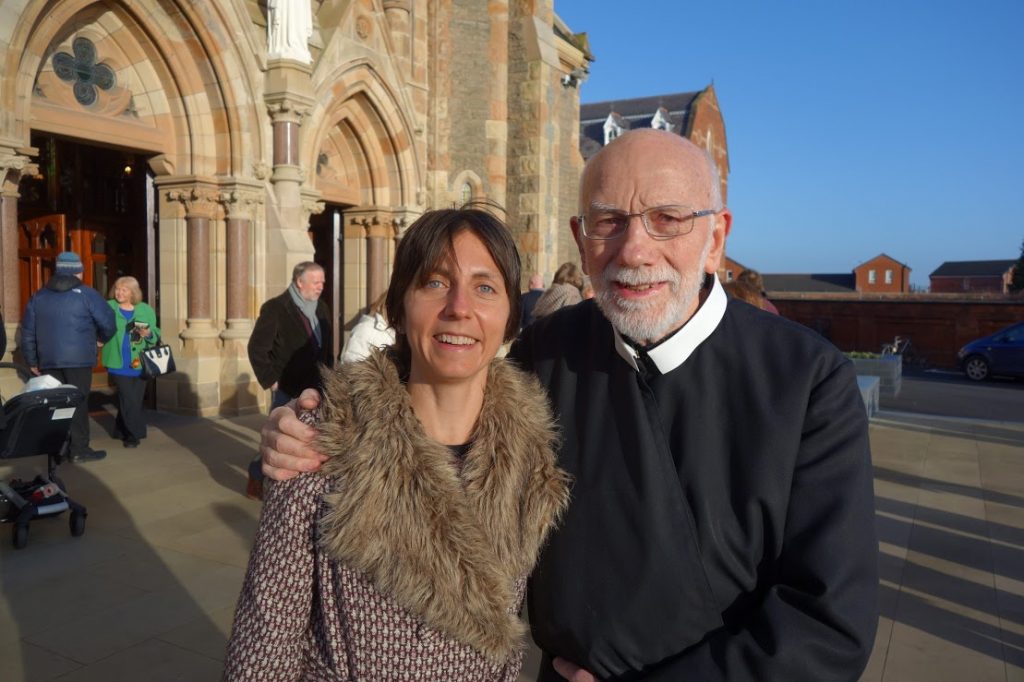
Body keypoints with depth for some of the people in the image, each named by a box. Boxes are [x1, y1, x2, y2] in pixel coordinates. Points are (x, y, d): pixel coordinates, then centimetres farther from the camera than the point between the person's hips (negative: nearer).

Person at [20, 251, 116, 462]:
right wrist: (101, 339, 16)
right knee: (77, 403, -1)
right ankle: (79, 450, 1)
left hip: (48, 360, 5)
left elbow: (27, 332, 13)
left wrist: (32, 361, 20)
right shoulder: (86, 294, -3)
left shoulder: (38, 296, 13)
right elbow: (108, 323, -5)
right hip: (79, 359, -5)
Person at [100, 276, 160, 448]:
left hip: (139, 363, 3)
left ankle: (122, 430, 29)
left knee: (136, 400, 10)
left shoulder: (146, 310, 6)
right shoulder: (108, 308, 1)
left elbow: (156, 335, 6)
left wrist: (148, 334, -14)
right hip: (119, 363, -3)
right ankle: (133, 434, 5)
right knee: (129, 400, -8)